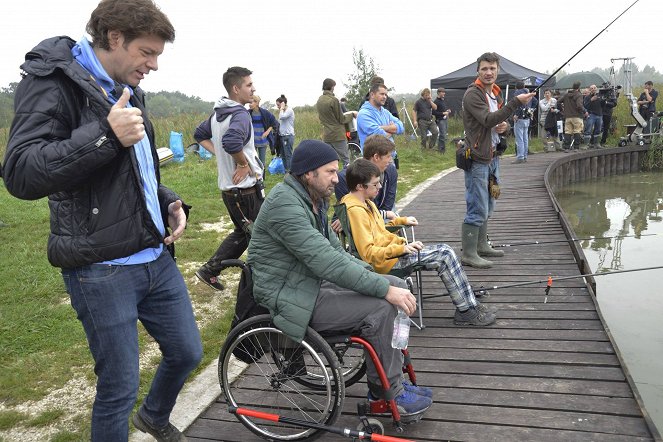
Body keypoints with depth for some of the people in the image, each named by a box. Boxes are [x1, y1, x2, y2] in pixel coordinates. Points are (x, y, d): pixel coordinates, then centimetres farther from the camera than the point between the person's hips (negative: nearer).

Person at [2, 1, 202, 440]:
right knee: (119, 389, 4)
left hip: (157, 256, 8)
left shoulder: (127, 91, 14)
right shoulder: (53, 81, -10)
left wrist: (170, 202, 6)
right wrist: (105, 136, -31)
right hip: (102, 268, -8)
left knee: (187, 353, 19)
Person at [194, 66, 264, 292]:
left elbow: (200, 134, 24)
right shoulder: (240, 114, -18)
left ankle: (210, 269, 26)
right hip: (246, 189, -9)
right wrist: (244, 163, -21)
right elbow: (231, 141, -38)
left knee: (242, 233, 24)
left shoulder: (217, 113, 10)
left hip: (229, 187, 9)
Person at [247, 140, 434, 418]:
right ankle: (388, 393, 0)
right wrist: (384, 288, -27)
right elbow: (327, 262, -30)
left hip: (315, 280, 10)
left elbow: (334, 250, 14)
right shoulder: (285, 204, -23)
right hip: (291, 298, -10)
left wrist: (372, 274, 0)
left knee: (397, 286, 2)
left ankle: (390, 377, 12)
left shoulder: (313, 199, 9)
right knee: (380, 308, -21)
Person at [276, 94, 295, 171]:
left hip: (288, 136, -9)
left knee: (288, 155, -8)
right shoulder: (283, 112, 16)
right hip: (282, 136, 9)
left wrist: (282, 108, -13)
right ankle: (285, 170, 19)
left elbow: (281, 117, -24)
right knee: (283, 155, 12)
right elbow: (280, 122, 14)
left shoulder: (289, 110, -8)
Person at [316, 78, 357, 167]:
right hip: (338, 135, -7)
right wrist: (352, 114, 7)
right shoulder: (333, 100, -14)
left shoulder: (319, 100, 7)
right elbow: (341, 119, -8)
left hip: (326, 136, 7)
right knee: (346, 160, -1)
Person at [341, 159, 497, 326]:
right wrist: (402, 249, -25)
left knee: (445, 252, 2)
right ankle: (468, 310, -1)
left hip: (391, 251, 10)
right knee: (444, 254, -11)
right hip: (387, 261, -10)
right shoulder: (355, 210, -20)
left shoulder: (365, 202, 13)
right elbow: (368, 252, -24)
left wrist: (402, 220, 22)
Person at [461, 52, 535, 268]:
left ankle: (481, 245, 28)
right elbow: (488, 120, -24)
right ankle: (468, 254, -1)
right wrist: (516, 102, -27)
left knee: (487, 206, 16)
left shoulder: (496, 93, 17)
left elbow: (499, 121, 24)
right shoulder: (472, 94, -12)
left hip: (492, 157, 9)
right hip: (477, 158, -9)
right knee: (477, 208, -8)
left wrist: (505, 126, 0)